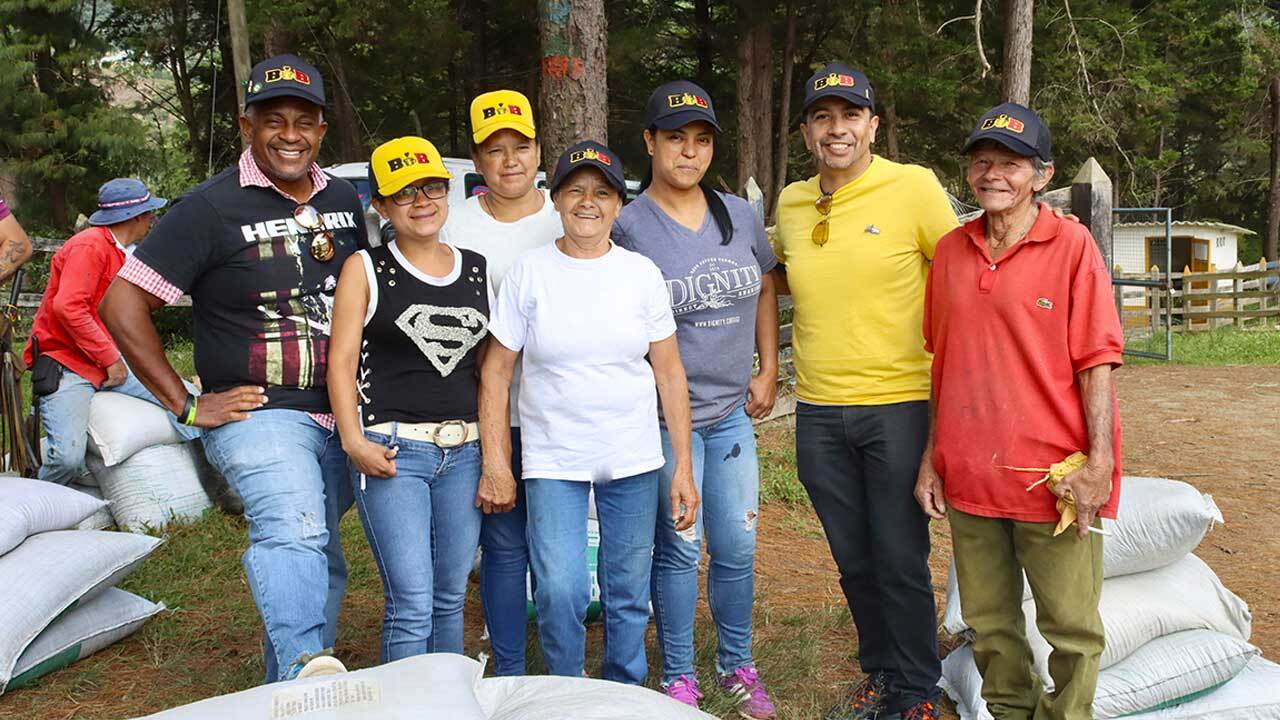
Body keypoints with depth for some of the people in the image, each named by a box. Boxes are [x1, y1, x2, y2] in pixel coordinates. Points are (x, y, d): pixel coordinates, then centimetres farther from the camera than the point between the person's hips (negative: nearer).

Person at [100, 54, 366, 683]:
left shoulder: (343, 200, 9)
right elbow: (122, 305, -11)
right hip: (257, 414, -6)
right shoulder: (211, 207, -9)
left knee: (322, 562, 13)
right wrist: (188, 405, -13)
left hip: (340, 418, 6)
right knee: (294, 530, -31)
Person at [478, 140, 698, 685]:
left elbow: (669, 373, 4)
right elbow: (495, 371, 1)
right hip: (552, 461, -1)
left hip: (633, 460, 2)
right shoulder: (529, 272, -2)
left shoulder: (641, 274, 1)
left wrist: (684, 467, 0)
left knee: (628, 596, 10)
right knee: (560, 593, -10)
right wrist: (495, 464, -5)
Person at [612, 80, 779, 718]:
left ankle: (738, 667, 31)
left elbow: (764, 292, 18)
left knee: (737, 549, 11)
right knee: (679, 550, 3)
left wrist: (768, 371, 11)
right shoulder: (628, 226, -9)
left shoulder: (740, 216, 6)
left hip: (733, 411, 5)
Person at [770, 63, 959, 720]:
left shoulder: (914, 187, -7)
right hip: (818, 412, 5)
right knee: (854, 560, 15)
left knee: (901, 560, 3)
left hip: (899, 403, -4)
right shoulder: (791, 203, 7)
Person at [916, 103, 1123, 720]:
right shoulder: (950, 250, 8)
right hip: (969, 476, 4)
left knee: (1072, 628, 5)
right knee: (989, 624, 15)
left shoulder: (1073, 246, -5)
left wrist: (1099, 460, -13)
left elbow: (1096, 362, -7)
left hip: (1051, 477, -4)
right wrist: (931, 458, 11)